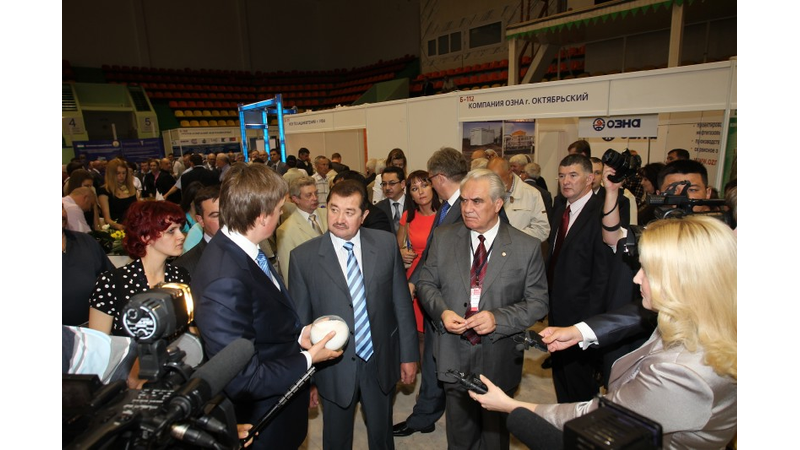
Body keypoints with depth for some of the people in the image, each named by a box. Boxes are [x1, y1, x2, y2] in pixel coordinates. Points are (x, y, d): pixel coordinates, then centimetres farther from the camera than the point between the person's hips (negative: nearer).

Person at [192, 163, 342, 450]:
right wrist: (308, 358, -19)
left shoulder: (241, 249, -7)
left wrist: (297, 335, -4)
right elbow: (242, 379, -28)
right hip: (265, 425, -8)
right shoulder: (225, 280, -34)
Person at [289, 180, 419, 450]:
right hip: (333, 367, -1)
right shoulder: (303, 257, -12)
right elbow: (300, 320, -5)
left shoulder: (386, 244, -8)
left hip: (381, 361, 2)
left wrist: (409, 354, 1)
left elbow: (402, 302, -2)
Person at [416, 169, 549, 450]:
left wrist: (498, 318, -22)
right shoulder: (443, 238, -3)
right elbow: (426, 283, 4)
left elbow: (538, 303, -7)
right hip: (454, 355, 2)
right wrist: (442, 312, -15)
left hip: (499, 360, -1)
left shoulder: (528, 247, -9)